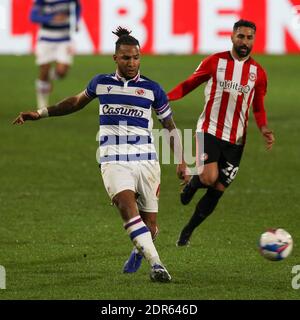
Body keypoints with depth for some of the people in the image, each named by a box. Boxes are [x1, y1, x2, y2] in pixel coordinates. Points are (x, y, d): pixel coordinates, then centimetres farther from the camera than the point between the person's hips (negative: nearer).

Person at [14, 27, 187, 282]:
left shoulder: (152, 88, 4)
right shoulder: (101, 83, 8)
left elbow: (170, 126, 12)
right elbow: (77, 102, 28)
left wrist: (181, 161, 6)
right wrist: (40, 114, 26)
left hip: (146, 161, 0)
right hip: (114, 162, 0)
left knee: (150, 224, 2)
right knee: (128, 207, -27)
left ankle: (139, 252, 36)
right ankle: (156, 264, -31)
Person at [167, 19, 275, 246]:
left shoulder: (258, 73, 5)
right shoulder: (215, 62, -2)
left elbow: (259, 108, 14)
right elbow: (189, 84, 6)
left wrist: (264, 128, -6)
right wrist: (165, 97, -10)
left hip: (236, 140, 3)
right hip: (210, 131, -3)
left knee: (217, 191, 4)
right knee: (210, 177, -25)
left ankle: (187, 232, 21)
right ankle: (192, 184, 12)